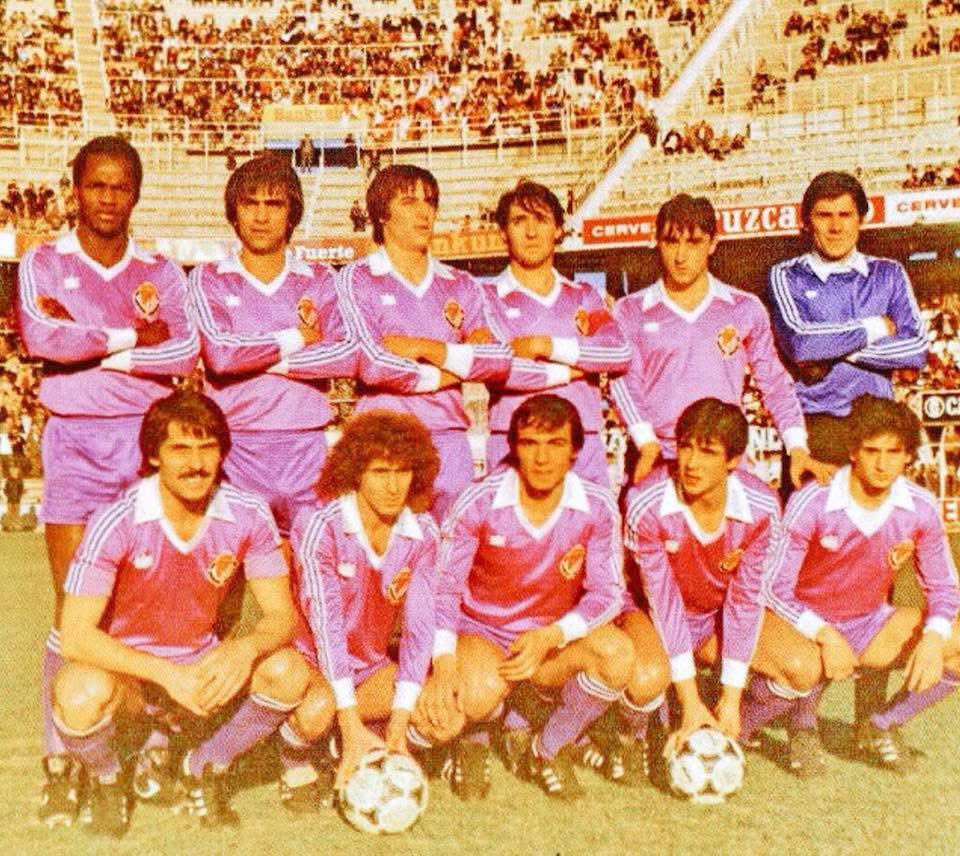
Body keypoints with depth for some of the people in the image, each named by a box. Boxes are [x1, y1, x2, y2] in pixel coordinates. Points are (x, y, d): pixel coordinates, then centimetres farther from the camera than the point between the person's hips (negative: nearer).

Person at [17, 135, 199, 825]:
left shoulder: (159, 272, 9)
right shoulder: (44, 264, 6)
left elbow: (186, 352, -6)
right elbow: (40, 338, -13)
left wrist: (87, 339, -10)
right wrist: (132, 336, -8)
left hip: (147, 439, 1)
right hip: (75, 441, -1)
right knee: (74, 606, -2)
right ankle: (60, 763, 6)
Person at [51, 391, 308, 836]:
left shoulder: (248, 516, -13)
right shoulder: (117, 523, -22)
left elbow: (282, 615, -9)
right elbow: (75, 635, -23)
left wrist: (245, 648, -32)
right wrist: (168, 674, -33)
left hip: (202, 664, 3)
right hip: (126, 668, -3)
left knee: (289, 670, -24)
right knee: (83, 693, -36)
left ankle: (204, 768, 5)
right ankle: (106, 779, 2)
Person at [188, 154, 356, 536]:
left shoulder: (320, 281, 10)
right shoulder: (209, 279, 7)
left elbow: (352, 354, -7)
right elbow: (219, 354, -11)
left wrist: (260, 357, -8)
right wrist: (297, 339, -3)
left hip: (306, 446, 1)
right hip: (237, 448, -1)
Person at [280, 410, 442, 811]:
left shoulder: (423, 534, -10)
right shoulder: (319, 526, -22)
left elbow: (419, 626, -15)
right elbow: (326, 624, -27)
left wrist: (397, 727, -23)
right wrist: (354, 729, -32)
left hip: (372, 665, 4)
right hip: (312, 658, -4)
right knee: (319, 710, -37)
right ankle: (297, 748, -1)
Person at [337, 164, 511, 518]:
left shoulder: (461, 285, 15)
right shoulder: (358, 279, 4)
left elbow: (500, 361, 2)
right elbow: (373, 365, -11)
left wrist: (427, 349, -7)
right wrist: (452, 371, 0)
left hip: (449, 438, 4)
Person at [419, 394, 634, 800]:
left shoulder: (597, 507, -12)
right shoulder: (479, 503, -16)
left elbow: (608, 593, -9)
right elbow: (443, 586, -13)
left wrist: (551, 636, -26)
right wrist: (444, 665, -27)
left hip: (555, 638, 3)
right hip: (480, 632, -2)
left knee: (618, 652, -29)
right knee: (479, 693, -37)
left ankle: (548, 748, -1)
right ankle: (475, 739, 6)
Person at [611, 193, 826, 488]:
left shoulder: (745, 309, 10)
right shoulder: (629, 312, 7)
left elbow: (775, 383, 12)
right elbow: (625, 384, 0)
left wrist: (798, 449, 1)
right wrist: (647, 443, -15)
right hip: (658, 458, -1)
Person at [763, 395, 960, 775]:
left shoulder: (921, 509, -10)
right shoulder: (812, 503, -21)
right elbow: (774, 587, -17)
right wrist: (825, 634, -30)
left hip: (870, 624, 4)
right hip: (808, 625, -4)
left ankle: (880, 724, 6)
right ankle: (803, 724, 2)